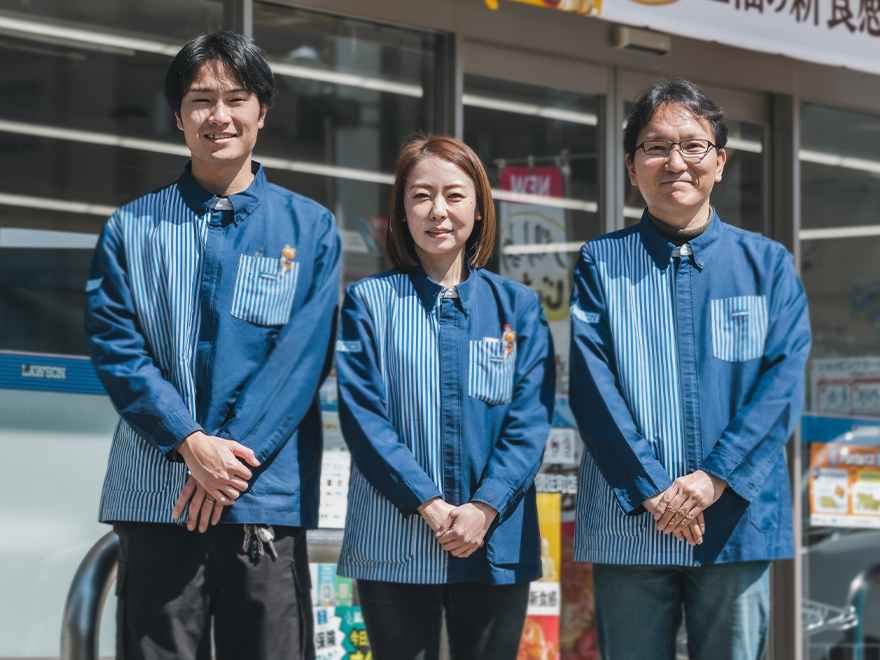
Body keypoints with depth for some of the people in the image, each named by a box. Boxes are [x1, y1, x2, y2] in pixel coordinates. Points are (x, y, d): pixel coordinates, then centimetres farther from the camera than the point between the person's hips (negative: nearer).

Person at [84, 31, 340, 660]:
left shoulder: (309, 228, 9)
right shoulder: (133, 229, 10)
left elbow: (303, 355, -1)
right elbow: (115, 347, 1)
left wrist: (234, 455, -12)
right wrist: (190, 443, -12)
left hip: (268, 494, 0)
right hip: (155, 494, 0)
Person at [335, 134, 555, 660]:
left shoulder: (518, 306, 10)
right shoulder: (369, 302, 5)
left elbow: (530, 419, 2)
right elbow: (363, 414, -4)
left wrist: (485, 507, -13)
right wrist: (428, 504, -14)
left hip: (497, 543, 2)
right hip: (394, 548, -2)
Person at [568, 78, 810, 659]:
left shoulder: (768, 264, 9)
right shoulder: (602, 264, 7)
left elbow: (784, 380, -1)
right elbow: (593, 387, -3)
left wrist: (715, 477, -14)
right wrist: (650, 490, -14)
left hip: (737, 520, 1)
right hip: (627, 525, -1)